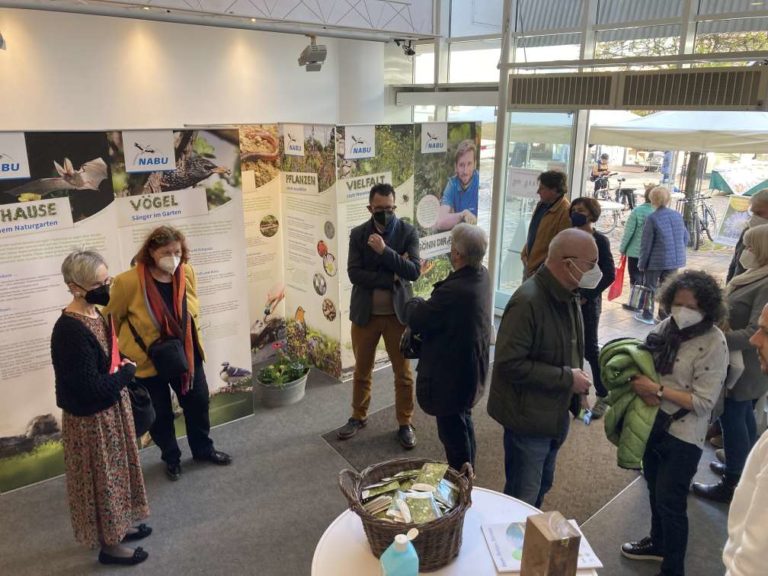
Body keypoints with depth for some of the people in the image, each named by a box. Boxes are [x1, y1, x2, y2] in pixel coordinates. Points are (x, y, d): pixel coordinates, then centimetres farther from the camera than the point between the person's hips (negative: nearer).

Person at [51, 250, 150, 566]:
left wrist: (122, 369, -5)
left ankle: (117, 526, 42)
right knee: (102, 477, 9)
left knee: (114, 471, 23)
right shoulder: (70, 331, -28)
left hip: (110, 409, 9)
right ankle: (109, 545, 28)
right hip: (92, 418, -9)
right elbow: (92, 387, -28)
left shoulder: (95, 314, 0)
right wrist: (128, 371, -14)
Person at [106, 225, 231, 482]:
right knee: (160, 414, 13)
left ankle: (203, 449, 42)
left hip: (187, 355, 4)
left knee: (198, 403, 18)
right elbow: (113, 319, -7)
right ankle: (171, 458, 38)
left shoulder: (187, 273, -11)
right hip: (149, 362, -4)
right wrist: (133, 348, -1)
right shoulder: (128, 282, -24)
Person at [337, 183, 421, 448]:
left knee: (403, 372, 9)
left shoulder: (408, 232, -6)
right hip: (365, 313, 1)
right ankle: (358, 416, 35)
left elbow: (414, 271, -17)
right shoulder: (358, 234, -3)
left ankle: (405, 423, 26)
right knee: (362, 370, 16)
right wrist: (391, 278, -19)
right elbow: (354, 274, -13)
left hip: (397, 313, -1)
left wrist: (384, 251, -26)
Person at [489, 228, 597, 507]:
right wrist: (567, 379, -24)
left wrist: (578, 383, 6)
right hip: (528, 417, -9)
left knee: (541, 487, 26)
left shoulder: (569, 296, 2)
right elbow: (510, 363, -29)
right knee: (522, 499, 7)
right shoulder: (528, 301, -26)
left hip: (556, 414, 9)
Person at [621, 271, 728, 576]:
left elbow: (704, 402, -20)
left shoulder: (713, 343, -20)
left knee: (670, 501, 5)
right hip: (653, 421, 6)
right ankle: (658, 542, 47)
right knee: (655, 490, 24)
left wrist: (657, 390, -23)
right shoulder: (668, 325, -4)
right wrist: (644, 388, -13)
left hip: (683, 434, -6)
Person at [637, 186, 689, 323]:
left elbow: (646, 243, -13)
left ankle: (647, 315, 19)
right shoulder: (677, 215, 3)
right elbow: (685, 238, 11)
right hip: (675, 259, 5)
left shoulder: (652, 218, -15)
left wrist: (642, 263, -5)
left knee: (650, 286, 11)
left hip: (657, 260, -5)